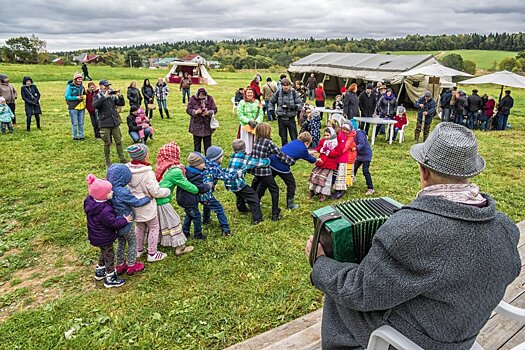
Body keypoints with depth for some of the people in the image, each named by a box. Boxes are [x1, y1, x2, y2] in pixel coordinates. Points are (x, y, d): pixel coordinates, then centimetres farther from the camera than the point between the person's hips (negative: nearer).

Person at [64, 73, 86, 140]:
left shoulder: (82, 86, 9)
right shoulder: (70, 86, -8)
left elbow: (84, 94, 24)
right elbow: (67, 96, -11)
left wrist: (83, 97, 1)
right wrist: (77, 97, -19)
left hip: (81, 107, 5)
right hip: (73, 107, -5)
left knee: (81, 123, 10)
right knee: (74, 123, -1)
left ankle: (81, 135, 19)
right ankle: (75, 136, 10)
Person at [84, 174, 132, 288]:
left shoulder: (90, 201, -11)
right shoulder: (104, 211, -37)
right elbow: (114, 223, -27)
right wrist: (125, 220, -13)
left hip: (95, 236, 9)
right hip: (103, 239, -9)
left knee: (104, 253, 30)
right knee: (109, 256, 11)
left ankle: (100, 272, 49)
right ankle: (110, 279, 27)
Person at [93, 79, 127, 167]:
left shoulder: (112, 96, 9)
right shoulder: (97, 97, -2)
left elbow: (122, 103, 7)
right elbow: (94, 105, -22)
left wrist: (120, 96, -11)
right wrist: (104, 96, -26)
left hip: (115, 123, 4)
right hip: (105, 124, -4)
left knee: (119, 141, 8)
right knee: (107, 143, 2)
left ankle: (122, 158, 18)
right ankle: (107, 161, 14)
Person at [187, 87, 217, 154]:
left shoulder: (210, 98, -4)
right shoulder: (193, 99, -6)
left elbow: (215, 109, -2)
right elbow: (188, 109, -5)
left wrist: (208, 112, -22)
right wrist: (195, 112, -24)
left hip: (207, 125, 1)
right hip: (196, 125, -1)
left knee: (207, 143, 9)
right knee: (197, 143, 10)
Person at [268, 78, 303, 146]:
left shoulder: (294, 93, -4)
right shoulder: (278, 93, 2)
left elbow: (300, 104, -2)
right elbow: (271, 102, 18)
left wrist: (295, 106, -22)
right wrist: (271, 110, 6)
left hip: (291, 119, -2)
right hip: (281, 119, 2)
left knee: (294, 138, 1)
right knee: (283, 138, 12)